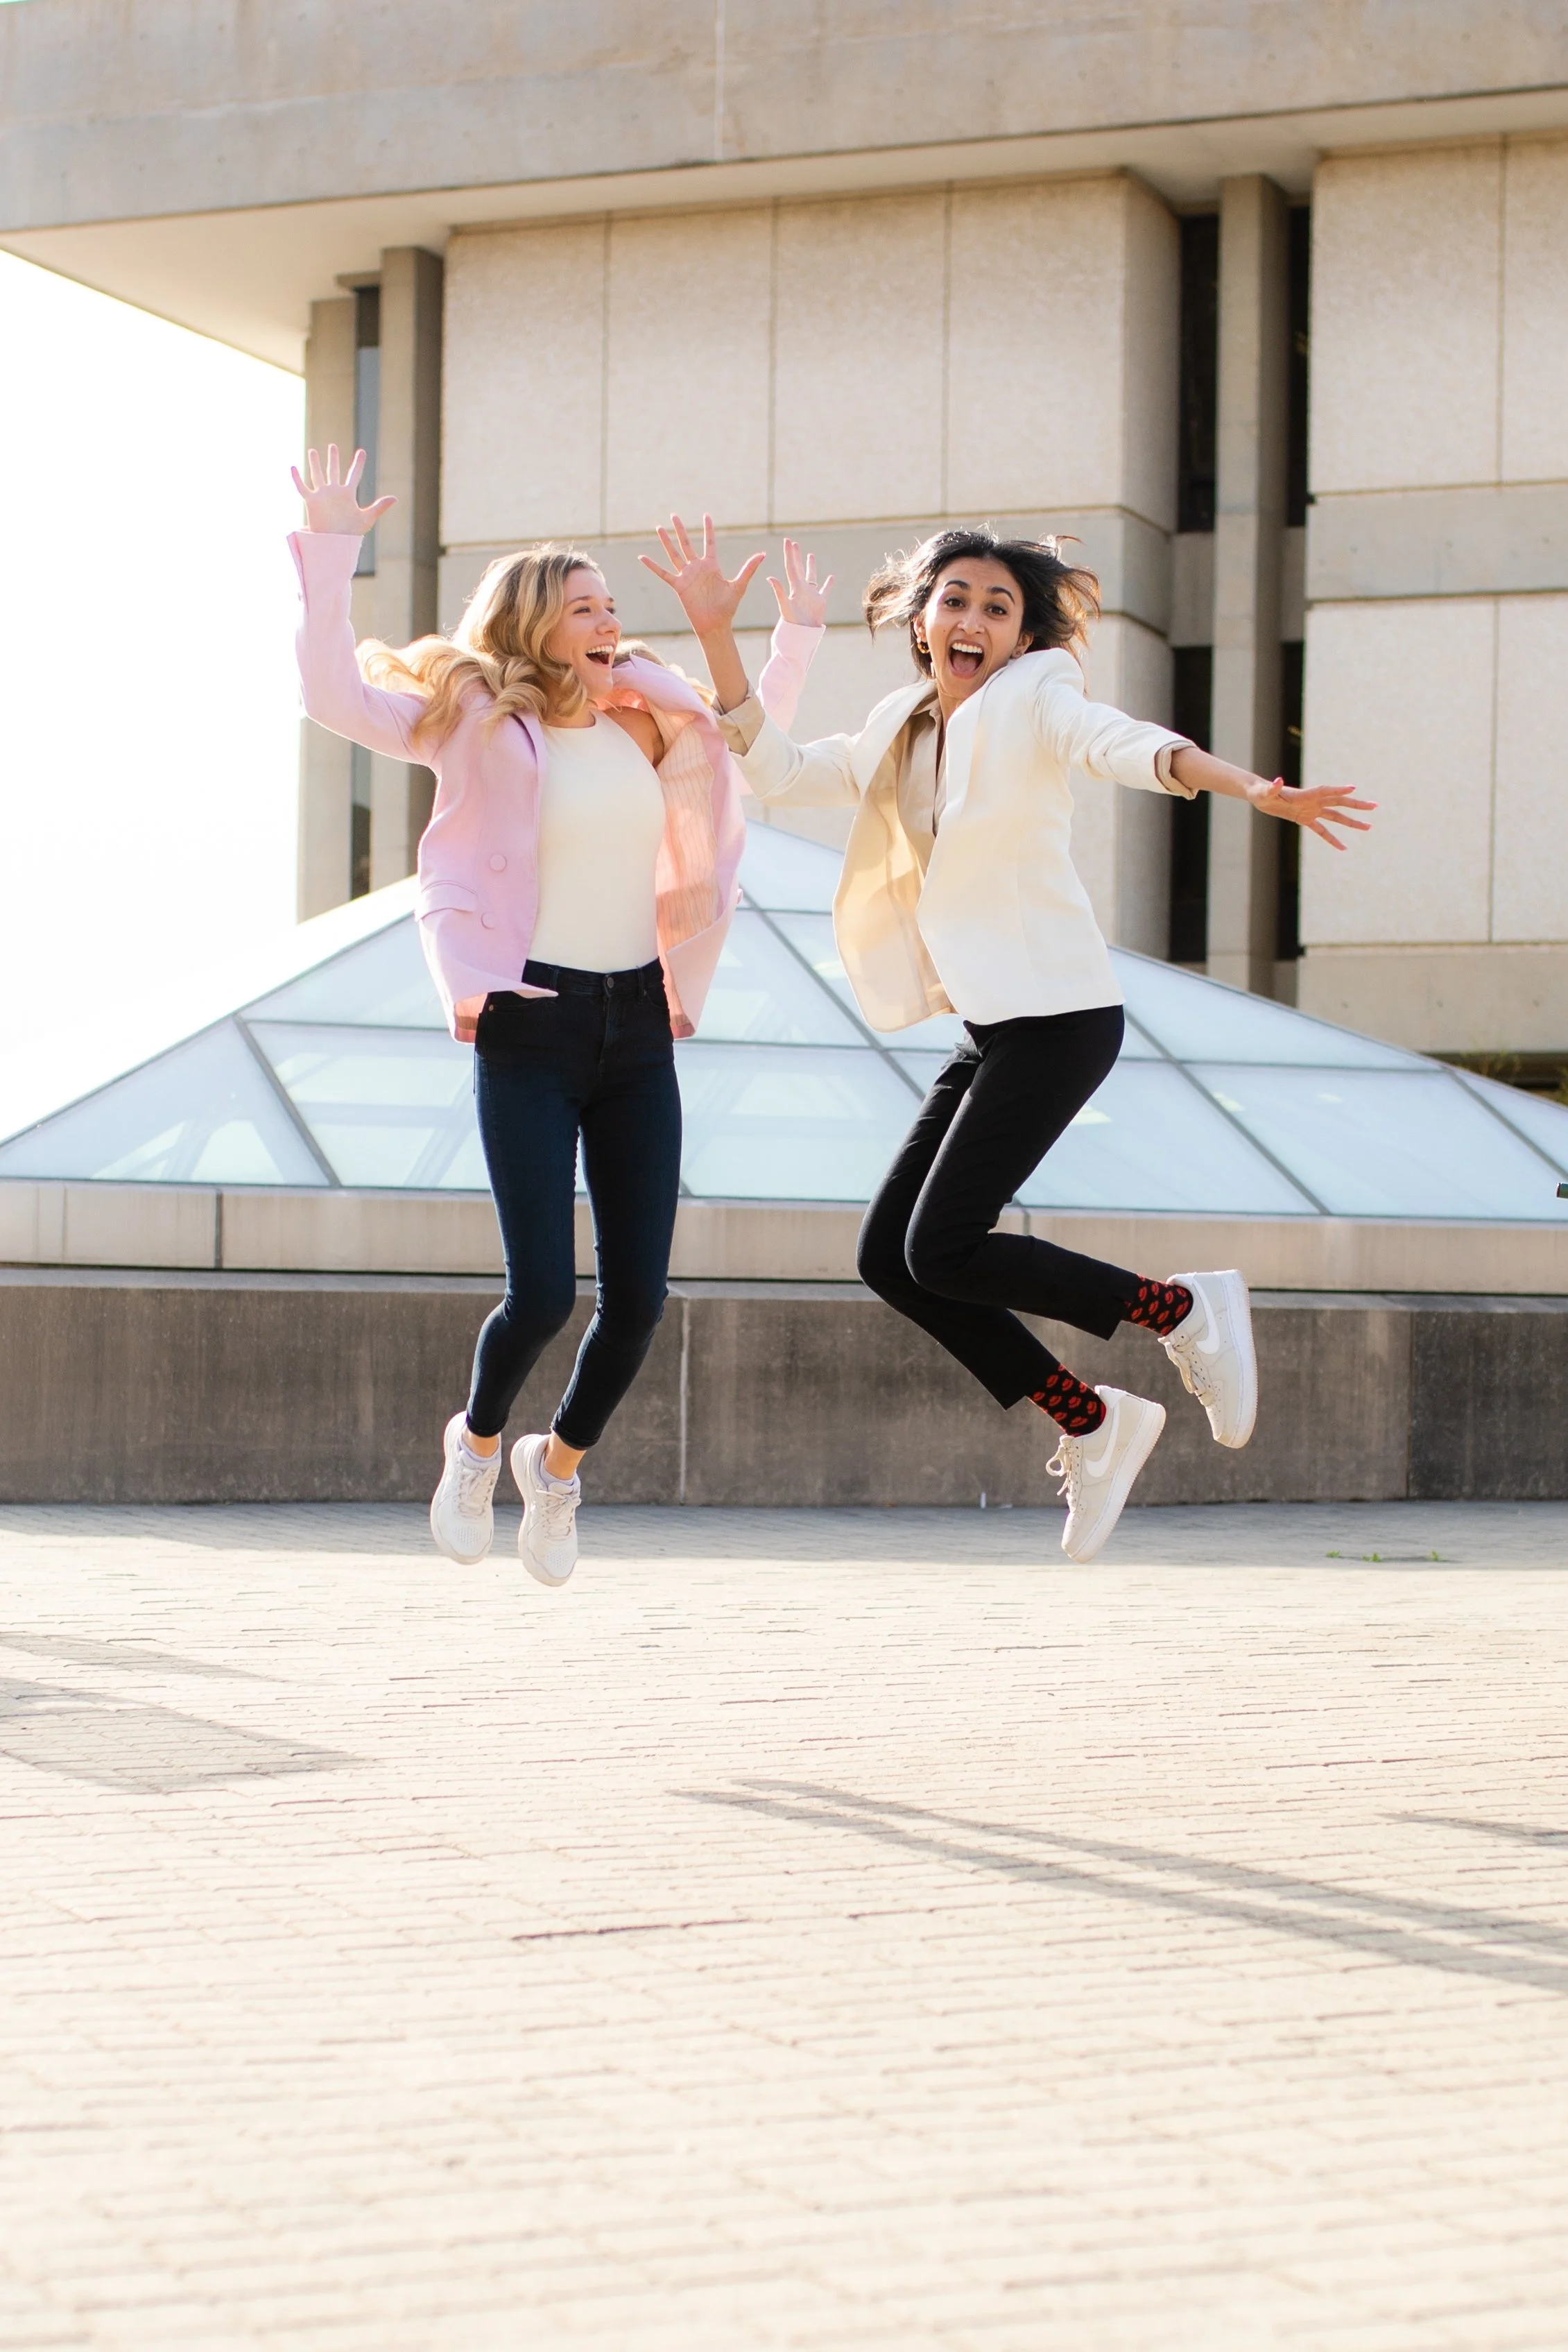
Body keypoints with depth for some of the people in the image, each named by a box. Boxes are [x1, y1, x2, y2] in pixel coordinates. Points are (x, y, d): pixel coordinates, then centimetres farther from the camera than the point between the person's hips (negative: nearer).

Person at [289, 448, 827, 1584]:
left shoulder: (648, 719, 11)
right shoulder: (475, 720, -2)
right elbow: (337, 696, -14)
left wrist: (795, 638, 24)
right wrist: (331, 553, -17)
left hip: (639, 1026, 5)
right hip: (529, 1028, -4)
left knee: (639, 1297, 0)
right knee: (543, 1291, -12)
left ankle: (561, 1462, 28)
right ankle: (478, 1443, 20)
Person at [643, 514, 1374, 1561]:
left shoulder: (1032, 696, -6)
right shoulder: (902, 730, 15)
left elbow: (1118, 742, -24)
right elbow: (783, 771, 17)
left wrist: (1251, 787, -43)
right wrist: (719, 635, 10)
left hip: (1058, 1014, -8)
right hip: (992, 1029, 8)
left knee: (941, 1251, -14)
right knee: (888, 1256, 4)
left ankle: (1186, 1309, 1)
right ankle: (1094, 1424, 11)